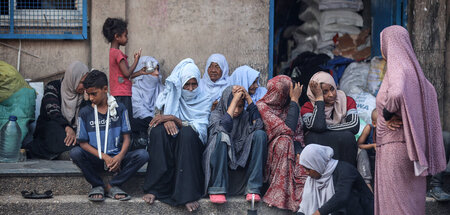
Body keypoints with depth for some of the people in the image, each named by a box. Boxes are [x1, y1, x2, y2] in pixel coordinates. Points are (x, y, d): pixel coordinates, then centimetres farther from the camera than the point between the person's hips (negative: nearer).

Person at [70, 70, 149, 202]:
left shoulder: (119, 109, 4)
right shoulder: (85, 113, 2)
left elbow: (126, 138, 2)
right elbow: (83, 143, -1)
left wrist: (120, 156, -19)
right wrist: (104, 157, -15)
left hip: (117, 158, 1)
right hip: (95, 160, -1)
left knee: (143, 155, -25)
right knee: (75, 152, -31)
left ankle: (112, 186, -16)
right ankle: (97, 185, -13)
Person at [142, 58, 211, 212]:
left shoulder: (203, 100, 3)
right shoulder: (171, 95, 8)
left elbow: (200, 128, -10)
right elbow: (160, 115, 1)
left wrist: (173, 118, -21)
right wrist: (167, 121, -24)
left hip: (192, 143, -1)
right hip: (168, 143, 2)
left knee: (187, 132, -35)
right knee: (158, 129, -31)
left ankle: (187, 194, -40)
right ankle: (154, 188, -31)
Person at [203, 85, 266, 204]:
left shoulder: (245, 116, 12)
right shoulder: (216, 114, 3)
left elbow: (258, 125, -10)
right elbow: (223, 128, -21)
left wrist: (249, 99, -9)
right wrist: (235, 100, -18)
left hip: (240, 162, 3)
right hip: (219, 164, -3)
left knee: (260, 134, -17)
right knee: (220, 136, -31)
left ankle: (253, 188, -21)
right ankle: (216, 189, -28)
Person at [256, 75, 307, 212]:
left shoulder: (289, 105, 8)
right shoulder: (262, 106, -10)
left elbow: (299, 134, 3)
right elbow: (288, 130, -21)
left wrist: (299, 153, -18)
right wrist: (294, 100, -15)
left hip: (291, 150, 4)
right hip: (273, 153, -3)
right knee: (284, 140, -35)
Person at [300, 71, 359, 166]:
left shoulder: (347, 101, 2)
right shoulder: (307, 108, -4)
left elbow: (355, 126, -16)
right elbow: (318, 126, -26)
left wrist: (327, 127, -15)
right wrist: (319, 98, -17)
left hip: (344, 148, 1)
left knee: (347, 136, -29)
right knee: (313, 136, -30)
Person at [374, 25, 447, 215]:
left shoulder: (398, 70, -16)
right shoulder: (411, 70, 12)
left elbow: (396, 94, -38)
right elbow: (430, 91, 29)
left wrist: (387, 114, -18)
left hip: (395, 147, -9)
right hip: (407, 146, 9)